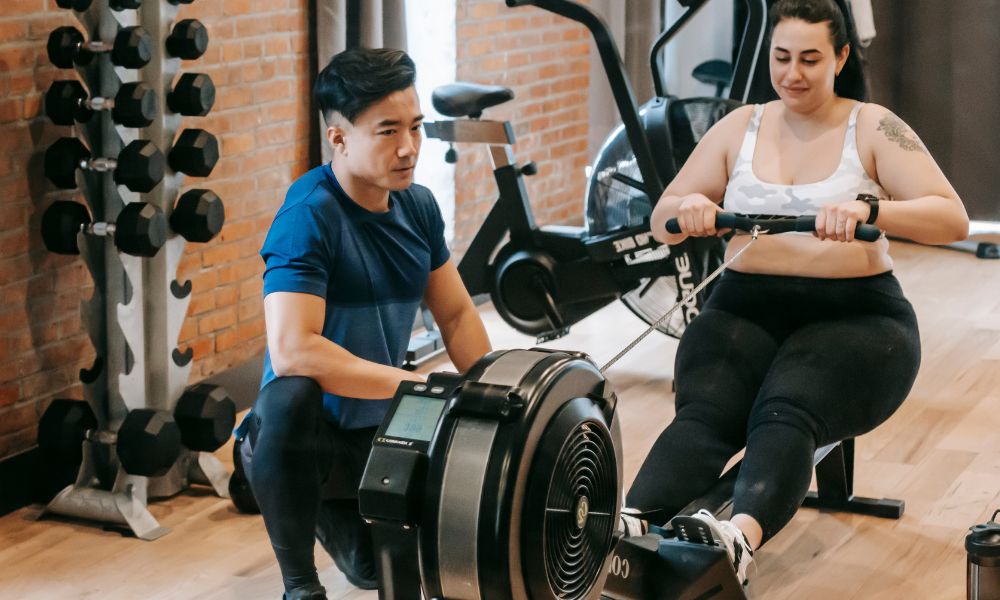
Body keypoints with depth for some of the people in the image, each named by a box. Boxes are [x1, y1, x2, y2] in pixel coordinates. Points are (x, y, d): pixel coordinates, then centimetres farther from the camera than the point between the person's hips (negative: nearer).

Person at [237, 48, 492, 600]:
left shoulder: (418, 206, -1)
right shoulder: (309, 215, -23)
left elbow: (457, 314, 10)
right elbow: (292, 350, -34)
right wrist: (419, 386, -29)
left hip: (376, 434, 7)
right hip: (302, 437, -6)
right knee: (289, 398, -39)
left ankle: (331, 510, 29)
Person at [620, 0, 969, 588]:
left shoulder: (873, 128, 2)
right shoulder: (740, 127, 12)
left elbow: (953, 219, -10)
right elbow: (661, 224, 10)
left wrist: (869, 208, -29)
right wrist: (687, 206, -15)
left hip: (854, 315, -3)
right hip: (746, 308, 3)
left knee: (784, 415, -35)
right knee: (704, 411, -30)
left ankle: (742, 538, -60)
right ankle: (628, 527, -54)